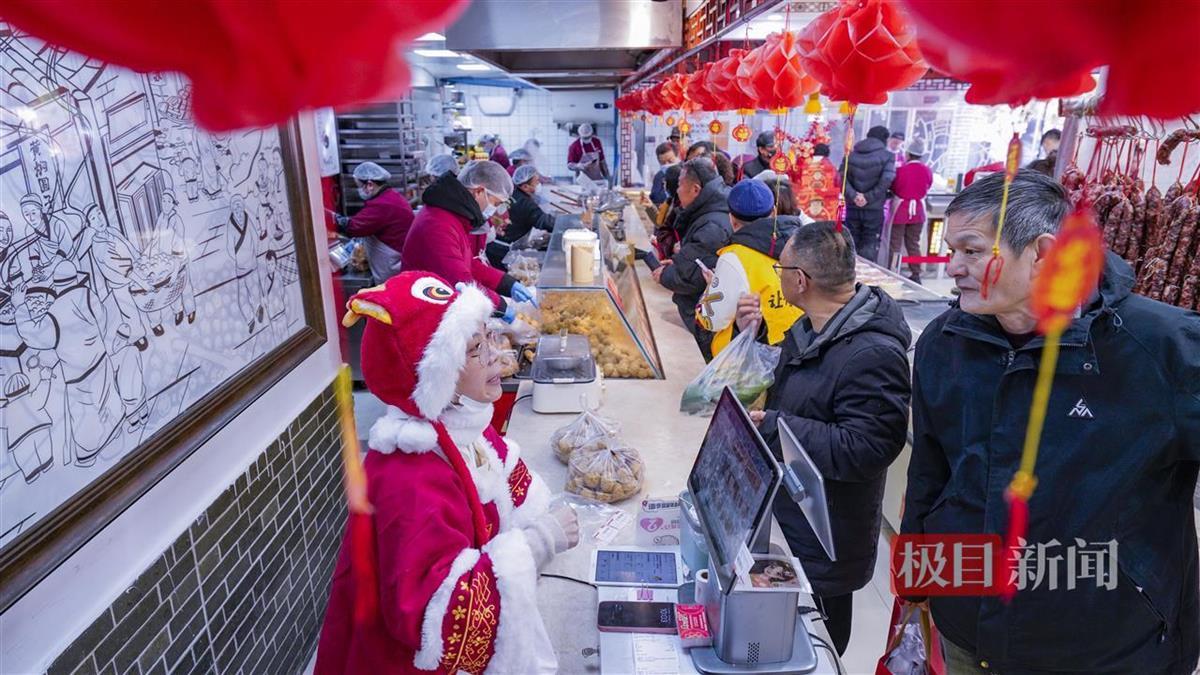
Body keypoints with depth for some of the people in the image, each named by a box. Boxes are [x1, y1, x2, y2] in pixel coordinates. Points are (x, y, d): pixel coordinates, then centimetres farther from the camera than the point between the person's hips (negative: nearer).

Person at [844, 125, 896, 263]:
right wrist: (869, 197, -12)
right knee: (870, 245, 3)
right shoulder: (887, 156, -3)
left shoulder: (851, 154, 7)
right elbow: (886, 181, -16)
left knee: (851, 243, 11)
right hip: (874, 209, -3)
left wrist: (853, 195, -11)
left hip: (852, 207, 3)